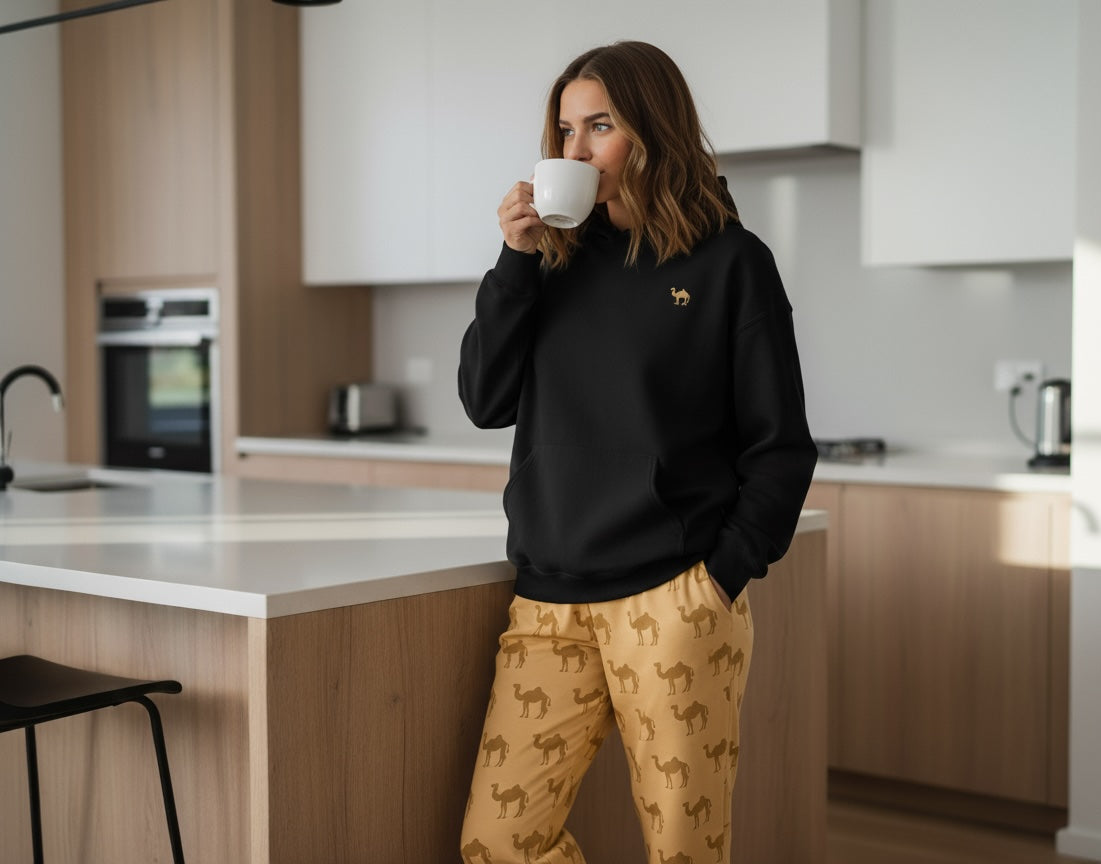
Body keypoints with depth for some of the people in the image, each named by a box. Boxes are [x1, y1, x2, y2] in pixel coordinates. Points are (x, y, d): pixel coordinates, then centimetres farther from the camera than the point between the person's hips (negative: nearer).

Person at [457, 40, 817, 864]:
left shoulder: (729, 261, 0)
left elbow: (781, 446, 0)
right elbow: (486, 402, 5)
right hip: (550, 602, 4)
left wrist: (725, 573, -9)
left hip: (672, 602, -4)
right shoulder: (561, 257, 12)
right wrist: (517, 261, -2)